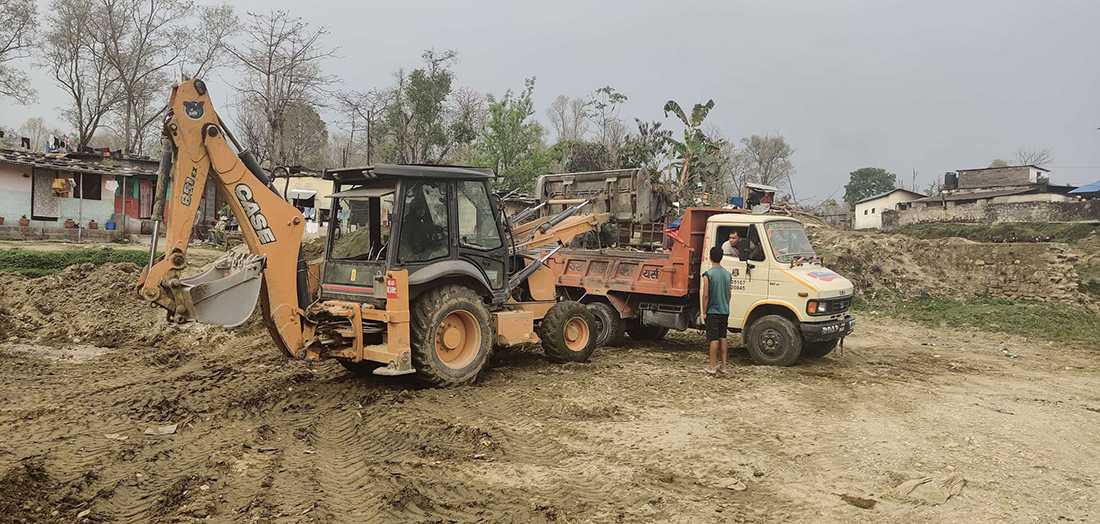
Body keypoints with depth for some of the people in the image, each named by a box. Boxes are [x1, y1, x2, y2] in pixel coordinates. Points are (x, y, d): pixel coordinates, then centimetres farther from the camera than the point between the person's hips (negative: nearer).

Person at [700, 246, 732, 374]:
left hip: (712, 311, -5)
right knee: (723, 338, 12)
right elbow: (729, 293, 12)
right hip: (725, 311, 5)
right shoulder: (727, 274, 5)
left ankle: (711, 367, 2)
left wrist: (704, 312, -6)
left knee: (713, 339, -2)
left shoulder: (708, 274, -13)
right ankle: (723, 366, 14)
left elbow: (706, 295, -14)